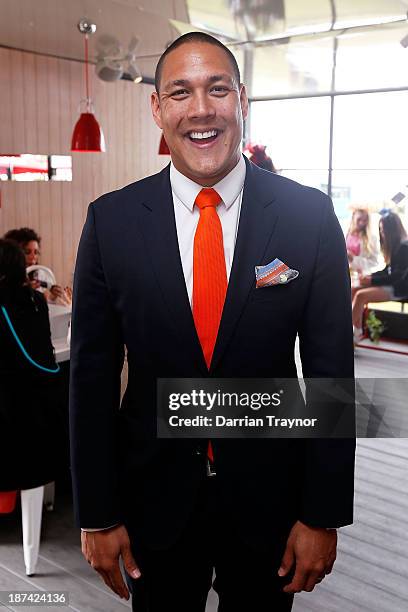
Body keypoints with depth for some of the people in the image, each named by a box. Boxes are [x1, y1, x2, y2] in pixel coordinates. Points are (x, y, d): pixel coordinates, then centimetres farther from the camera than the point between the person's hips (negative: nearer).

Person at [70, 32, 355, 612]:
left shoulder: (309, 215, -11)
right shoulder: (111, 220, -9)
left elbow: (331, 372, -6)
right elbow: (92, 375, -4)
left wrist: (324, 516, -5)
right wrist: (97, 515, -2)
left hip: (270, 498, 0)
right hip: (155, 498, 1)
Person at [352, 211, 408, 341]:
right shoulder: (394, 245, 13)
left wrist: (372, 281, -18)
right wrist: (371, 276, 0)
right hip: (391, 284, 9)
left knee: (360, 295, -24)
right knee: (355, 290, -7)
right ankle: (357, 331, -10)